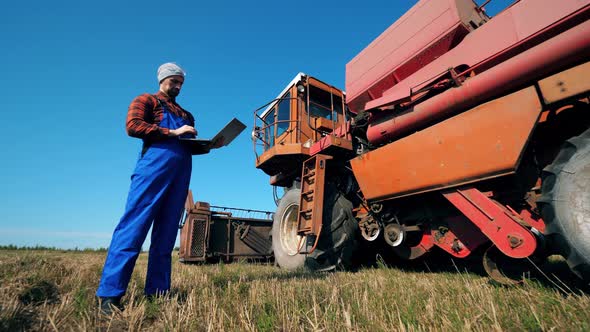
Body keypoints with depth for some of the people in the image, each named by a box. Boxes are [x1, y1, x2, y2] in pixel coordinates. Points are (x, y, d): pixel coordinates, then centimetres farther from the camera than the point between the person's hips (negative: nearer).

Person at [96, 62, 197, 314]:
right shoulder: (146, 100, 13)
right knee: (135, 225, -9)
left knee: (166, 233, 4)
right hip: (155, 164, -6)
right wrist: (173, 132, -10)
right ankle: (109, 293, -2)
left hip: (181, 171, 6)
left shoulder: (185, 114, 30)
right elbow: (133, 126, -5)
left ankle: (157, 292, 10)